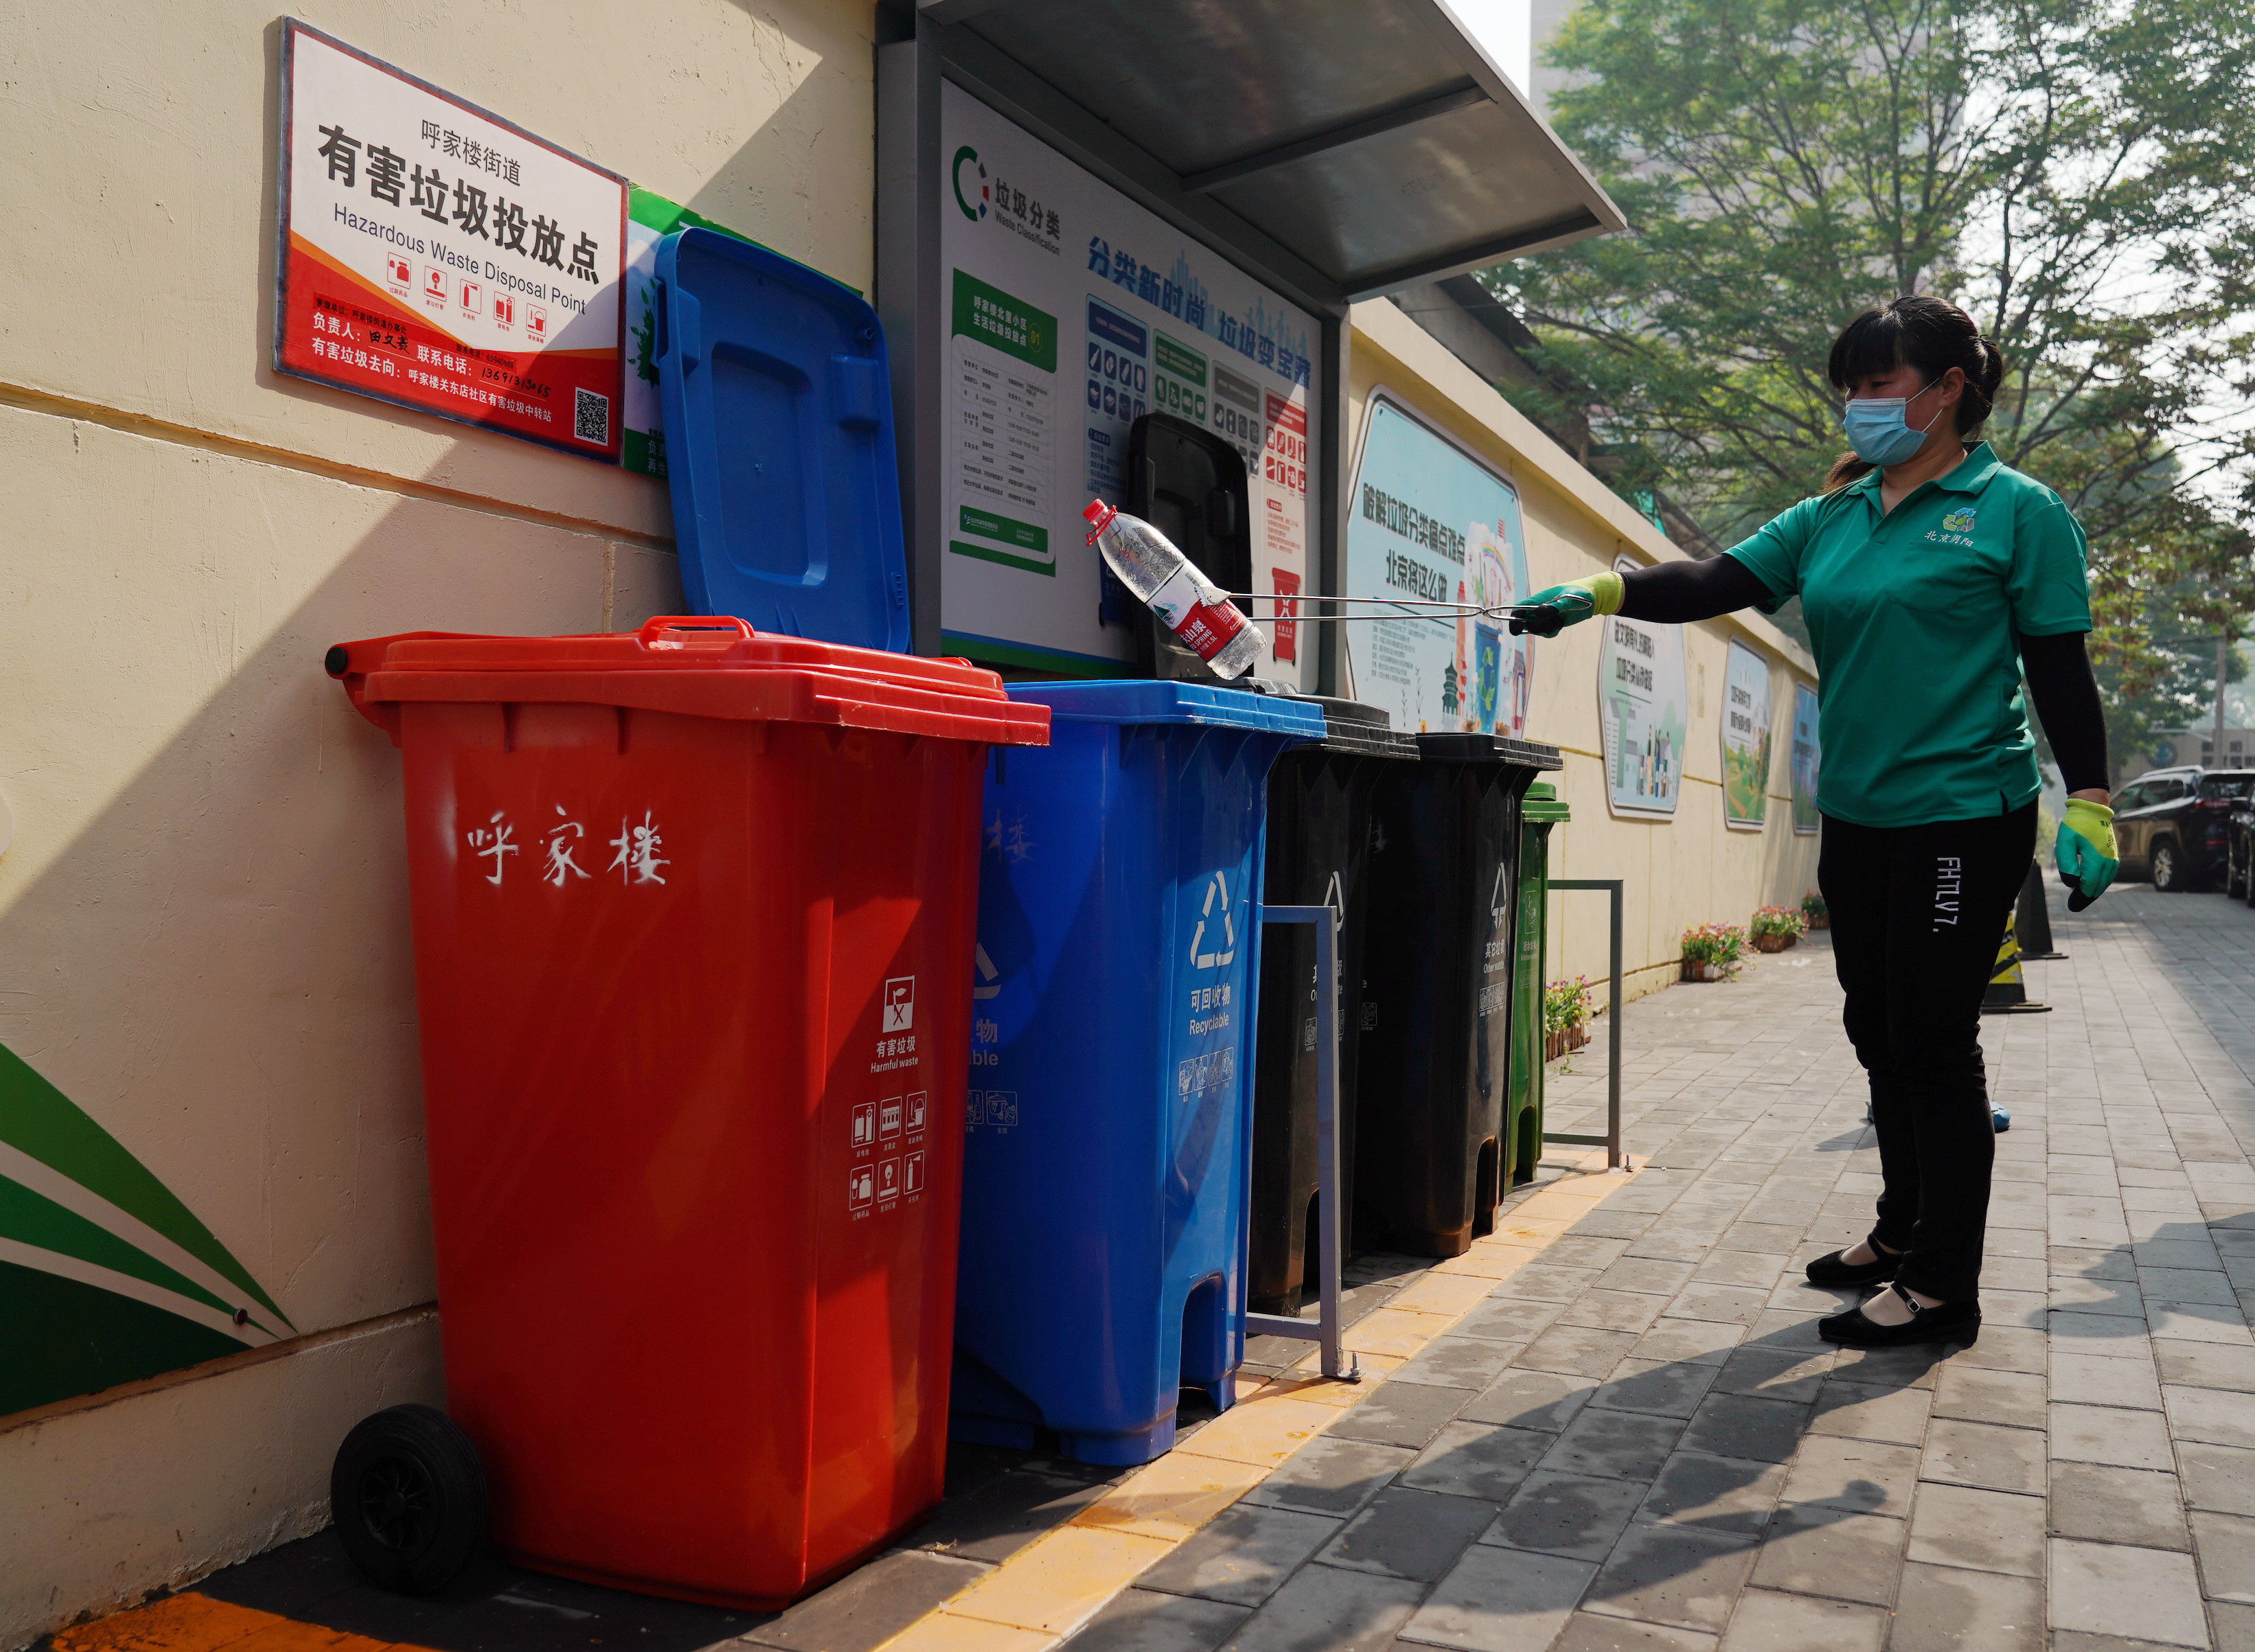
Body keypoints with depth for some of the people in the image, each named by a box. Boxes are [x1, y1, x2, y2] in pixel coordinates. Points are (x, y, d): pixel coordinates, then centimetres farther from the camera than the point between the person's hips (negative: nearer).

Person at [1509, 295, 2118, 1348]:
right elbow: (1717, 583, 0)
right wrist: (1600, 592, -15)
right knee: (1882, 1034, 15)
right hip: (1856, 818, 6)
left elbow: (2061, 669, -6)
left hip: (1964, 817, -6)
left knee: (1934, 1041, -3)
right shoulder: (1832, 517, 11)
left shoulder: (2015, 510, -4)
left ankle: (1943, 1288, 9)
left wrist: (2090, 805, -11)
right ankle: (1904, 1232, 31)